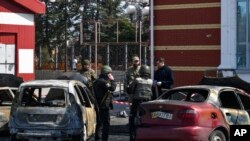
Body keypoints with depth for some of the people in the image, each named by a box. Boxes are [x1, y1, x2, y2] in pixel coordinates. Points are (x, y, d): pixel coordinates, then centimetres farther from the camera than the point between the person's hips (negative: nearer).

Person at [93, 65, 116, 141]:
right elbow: (112, 88, -24)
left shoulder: (97, 81, 15)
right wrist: (112, 80, -12)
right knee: (106, 124, -7)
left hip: (99, 106, 10)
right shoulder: (103, 81, -18)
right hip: (104, 106, -10)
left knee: (99, 123, 17)